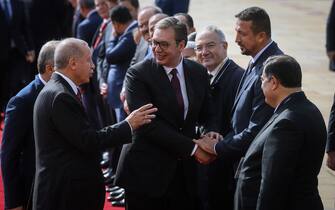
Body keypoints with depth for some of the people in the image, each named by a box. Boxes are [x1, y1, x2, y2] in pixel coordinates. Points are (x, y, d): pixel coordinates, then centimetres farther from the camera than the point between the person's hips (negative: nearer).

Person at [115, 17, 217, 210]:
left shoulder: (198, 72, 7)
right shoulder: (138, 74, -8)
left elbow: (206, 115, 16)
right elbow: (147, 124, -16)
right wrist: (192, 148, -17)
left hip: (185, 172, 4)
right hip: (146, 172, -4)